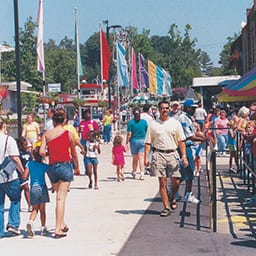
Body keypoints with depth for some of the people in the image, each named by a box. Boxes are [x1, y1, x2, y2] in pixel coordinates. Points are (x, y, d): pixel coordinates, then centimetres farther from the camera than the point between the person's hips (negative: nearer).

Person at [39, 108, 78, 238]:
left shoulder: (46, 134, 2)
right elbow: (74, 154, 4)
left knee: (59, 196, 20)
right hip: (65, 165, -3)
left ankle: (62, 224, 28)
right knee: (61, 198, -5)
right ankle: (58, 229, -8)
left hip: (52, 167, 3)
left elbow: (41, 152, -7)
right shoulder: (68, 134, -2)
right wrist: (77, 167, 19)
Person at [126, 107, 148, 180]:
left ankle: (134, 173, 27)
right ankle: (142, 174, -12)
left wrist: (127, 143, -3)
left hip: (134, 140, -1)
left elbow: (129, 134, -9)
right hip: (142, 141, 1)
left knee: (135, 158, 13)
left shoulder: (130, 122, -6)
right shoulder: (144, 122, -1)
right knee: (141, 158, -1)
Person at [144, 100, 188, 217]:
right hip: (159, 154, 0)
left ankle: (172, 198, 28)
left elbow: (181, 141, 7)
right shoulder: (153, 124, 7)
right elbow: (148, 142, 6)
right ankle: (166, 207, 7)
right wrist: (146, 157, -3)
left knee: (176, 182, -2)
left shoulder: (175, 123, 8)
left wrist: (184, 156, -2)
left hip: (173, 154, 1)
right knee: (162, 182, 0)